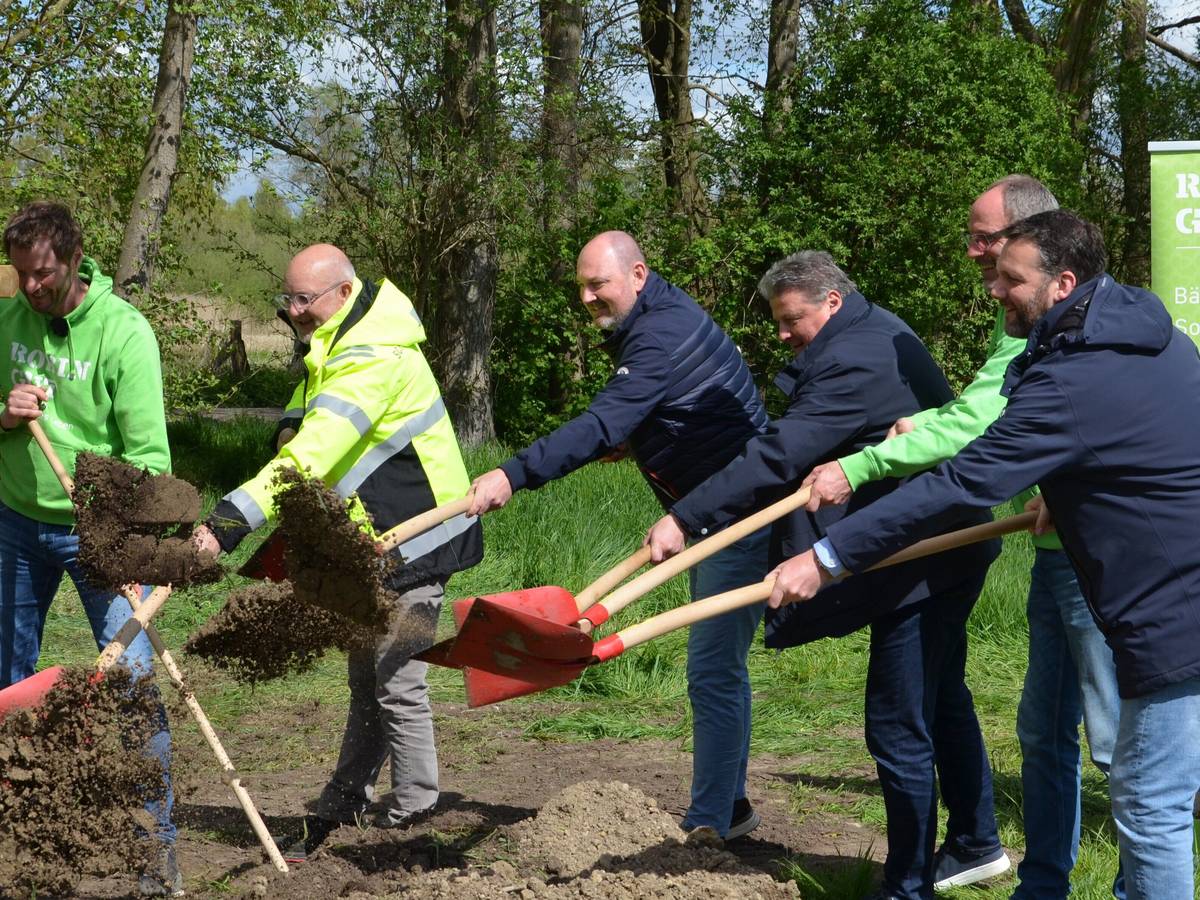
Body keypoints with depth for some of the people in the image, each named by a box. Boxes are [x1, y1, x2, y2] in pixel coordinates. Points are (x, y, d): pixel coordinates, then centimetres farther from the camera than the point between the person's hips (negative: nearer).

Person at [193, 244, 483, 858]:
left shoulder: (373, 362, -24)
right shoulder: (336, 346, 10)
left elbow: (312, 458, -34)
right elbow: (302, 438, 20)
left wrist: (228, 521, -38)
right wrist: (293, 427, -5)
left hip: (412, 539, -10)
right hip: (376, 539, 10)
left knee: (395, 680, -8)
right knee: (367, 680, 15)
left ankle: (410, 816, 2)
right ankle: (341, 812, 23)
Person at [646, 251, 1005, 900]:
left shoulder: (852, 363, -23)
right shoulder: (877, 332, 12)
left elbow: (779, 455, -30)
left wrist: (684, 519, -31)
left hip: (918, 565, -11)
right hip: (948, 553, 11)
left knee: (901, 730, -3)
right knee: (943, 700, 24)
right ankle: (978, 843, 38)